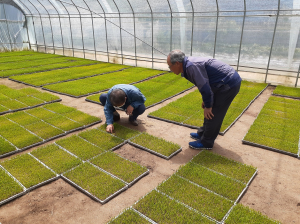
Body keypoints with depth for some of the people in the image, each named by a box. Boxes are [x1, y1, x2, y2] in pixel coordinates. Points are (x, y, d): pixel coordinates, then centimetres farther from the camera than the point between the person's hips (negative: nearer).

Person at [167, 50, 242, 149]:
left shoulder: (191, 66, -24)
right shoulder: (189, 64, 8)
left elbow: (204, 87, -25)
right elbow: (204, 83, 18)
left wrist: (208, 106, -12)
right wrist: (205, 101, 20)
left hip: (229, 84, -10)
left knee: (212, 114, -1)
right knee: (211, 111, 18)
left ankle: (206, 142, 13)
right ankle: (203, 133, 34)